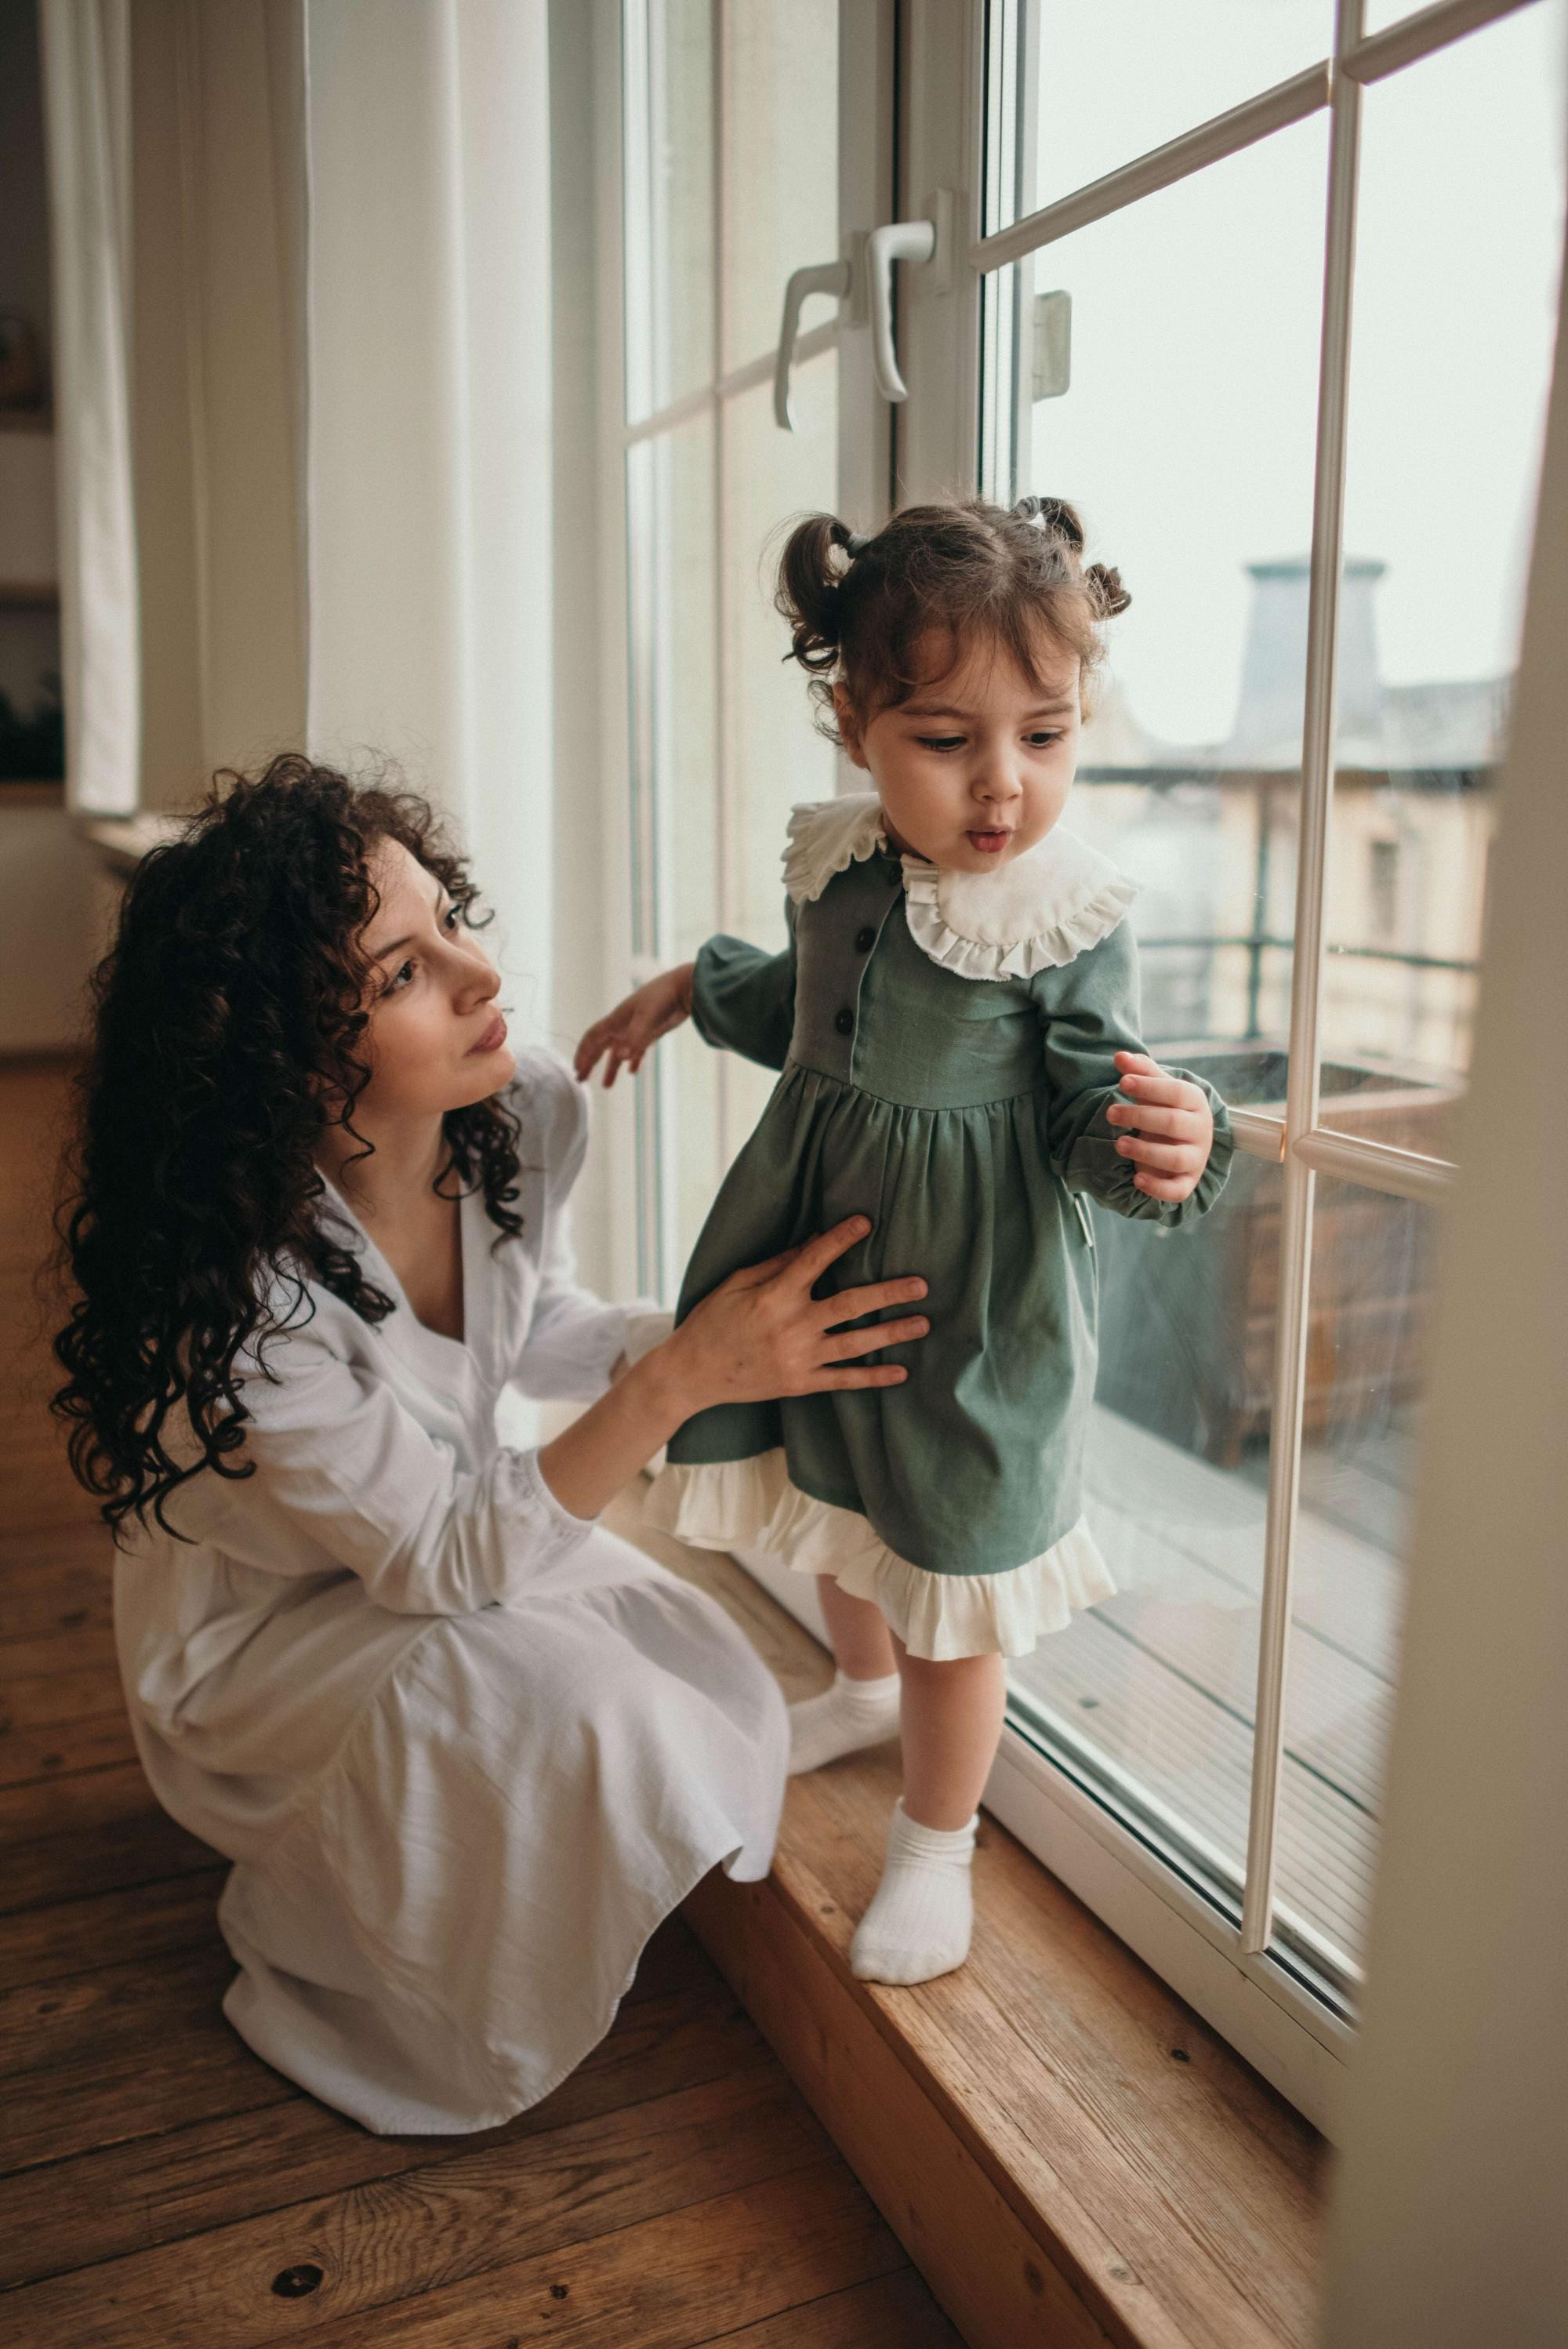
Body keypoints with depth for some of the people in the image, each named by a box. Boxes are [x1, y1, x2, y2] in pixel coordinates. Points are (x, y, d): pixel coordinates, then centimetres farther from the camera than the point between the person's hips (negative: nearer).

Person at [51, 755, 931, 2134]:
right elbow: (439, 1558, -29)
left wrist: (693, 1339, -16)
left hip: (465, 1524, 6)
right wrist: (680, 1382, -39)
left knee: (719, 1695, -9)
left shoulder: (531, 1111, -18)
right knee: (566, 1701, -28)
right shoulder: (238, 1284, -36)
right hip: (259, 1625, -6)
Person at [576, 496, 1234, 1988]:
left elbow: (1091, 1114, -16)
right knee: (833, 1506, 26)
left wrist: (1161, 1143, -37)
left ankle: (934, 1840, 32)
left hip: (970, 1301, -6)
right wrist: (695, 988, 16)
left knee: (947, 1560, 8)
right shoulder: (835, 867, -2)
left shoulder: (1069, 923, -19)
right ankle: (866, 1688, 57)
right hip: (820, 1246, 6)